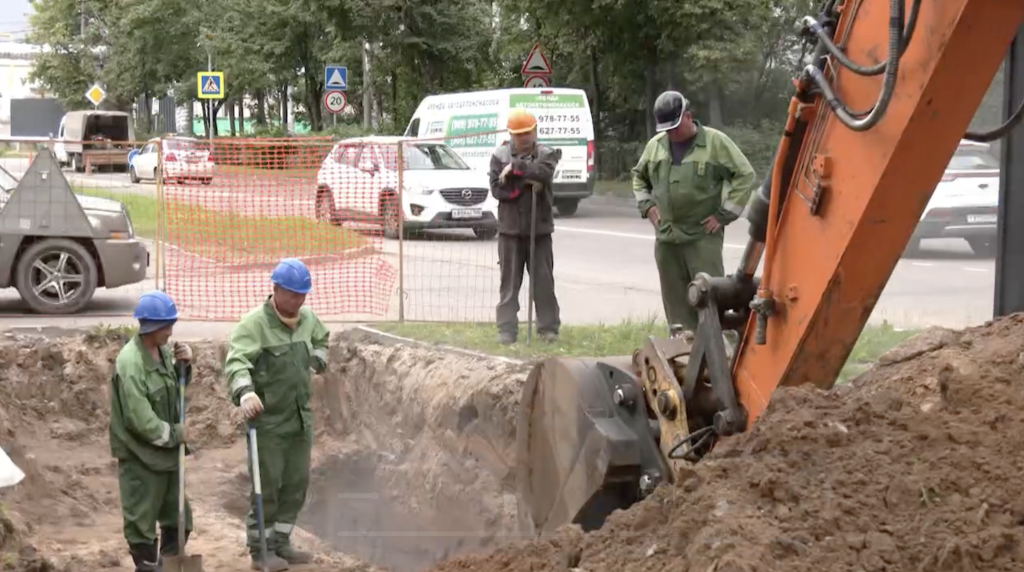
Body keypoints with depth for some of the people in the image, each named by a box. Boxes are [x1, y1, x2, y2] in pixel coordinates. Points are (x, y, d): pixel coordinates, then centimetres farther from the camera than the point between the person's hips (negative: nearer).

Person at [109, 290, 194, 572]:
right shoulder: (130, 362, -24)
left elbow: (178, 386, 18)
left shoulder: (163, 350, 1)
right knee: (141, 520, 4)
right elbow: (140, 419, -26)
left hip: (167, 451, 9)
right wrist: (174, 433, -14)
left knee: (179, 517, 18)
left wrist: (184, 364, -2)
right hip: (140, 455, -8)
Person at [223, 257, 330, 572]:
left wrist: (319, 358, 13)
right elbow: (237, 361, -31)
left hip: (300, 418, 7)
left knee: (296, 484, 13)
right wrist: (245, 392, -47)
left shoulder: (307, 318, 6)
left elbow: (321, 337, 31)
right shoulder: (254, 322, -17)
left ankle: (280, 544, 27)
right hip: (268, 420, -7)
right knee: (266, 487, 0)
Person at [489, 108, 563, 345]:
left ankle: (548, 327, 12)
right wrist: (526, 183, -14)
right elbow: (497, 189, -6)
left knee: (543, 280, 5)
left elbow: (544, 173, -20)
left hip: (540, 227, 0)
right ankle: (507, 329, 6)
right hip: (510, 228, 0)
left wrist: (515, 167, -16)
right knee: (509, 281, 3)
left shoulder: (546, 154, 1)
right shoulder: (500, 155, 1)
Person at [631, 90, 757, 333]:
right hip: (665, 237, 5)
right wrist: (647, 205, 12)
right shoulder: (655, 145, 10)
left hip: (703, 236, -5)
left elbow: (746, 176, -6)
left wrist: (724, 214, -8)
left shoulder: (715, 142, -6)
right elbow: (639, 176, 27)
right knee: (675, 299, 9)